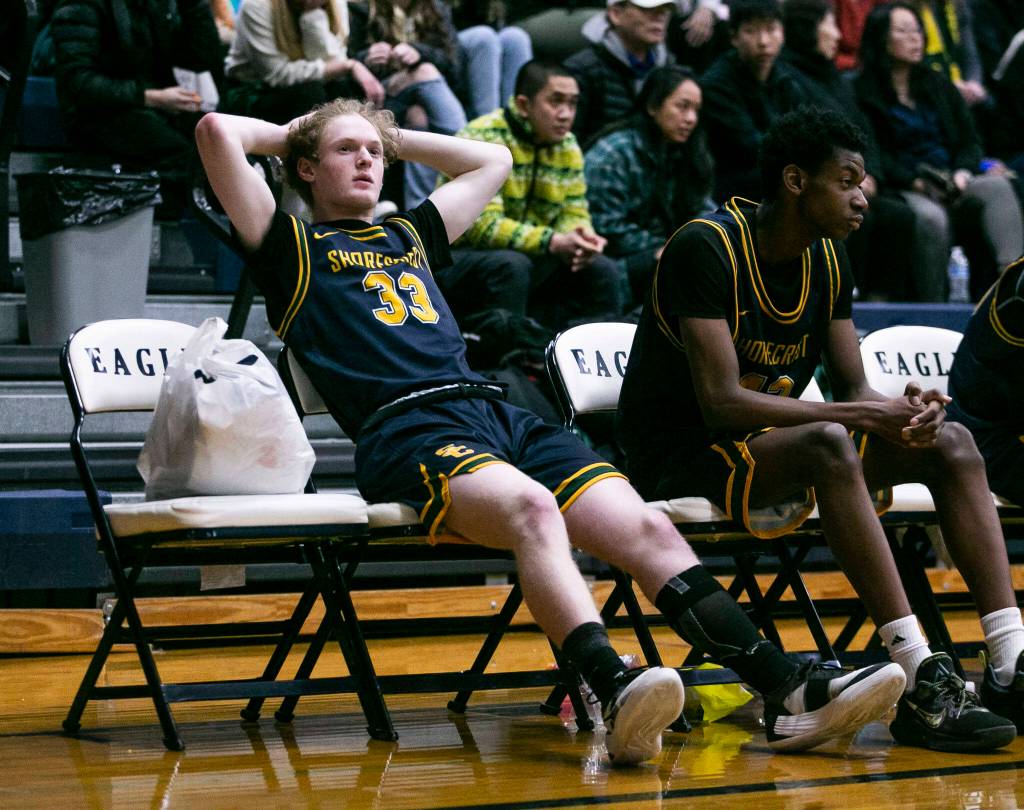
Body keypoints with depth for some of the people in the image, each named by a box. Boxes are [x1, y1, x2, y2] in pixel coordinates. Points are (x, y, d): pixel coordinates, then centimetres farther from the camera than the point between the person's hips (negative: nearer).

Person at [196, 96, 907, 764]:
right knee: (534, 508, -38)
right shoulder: (293, 247, 17)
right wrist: (288, 134, 27)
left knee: (648, 529, -16)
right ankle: (617, 697, -54)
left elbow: (493, 160, 48)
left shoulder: (410, 235, 34)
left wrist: (393, 136, 45)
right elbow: (217, 131, 9)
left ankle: (788, 691, -26)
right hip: (405, 429, -6)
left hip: (496, 412, 6)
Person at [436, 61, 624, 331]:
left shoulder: (566, 144, 4)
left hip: (530, 259, 7)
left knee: (602, 270, -10)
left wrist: (581, 237, -21)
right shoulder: (483, 139, -19)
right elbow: (483, 224, -27)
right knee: (510, 265, -35)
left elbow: (574, 212, 4)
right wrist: (553, 242, -36)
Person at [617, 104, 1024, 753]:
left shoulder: (829, 260, 5)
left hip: (769, 448, 8)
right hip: (681, 458, -8)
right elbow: (722, 403, -27)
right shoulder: (706, 249, -19)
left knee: (950, 443, -7)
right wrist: (864, 416, -29)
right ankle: (923, 685, -41)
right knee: (828, 446, -37)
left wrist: (904, 412, -18)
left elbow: (854, 389, 7)